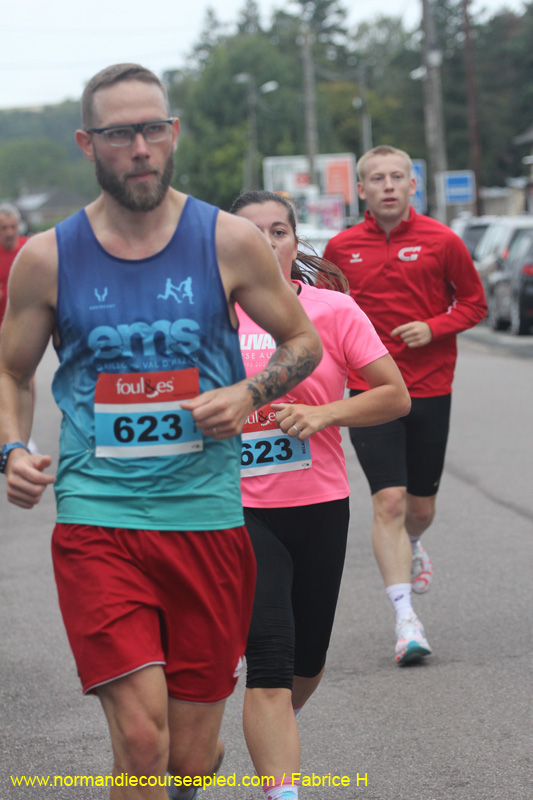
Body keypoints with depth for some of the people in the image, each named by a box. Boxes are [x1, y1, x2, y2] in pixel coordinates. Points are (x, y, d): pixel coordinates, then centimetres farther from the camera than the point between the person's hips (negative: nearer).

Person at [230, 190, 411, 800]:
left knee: (306, 658, 17)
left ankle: (276, 729, 48)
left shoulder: (332, 310, -3)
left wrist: (323, 414, -15)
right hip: (241, 512, -2)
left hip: (319, 506, 2)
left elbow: (396, 396, -3)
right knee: (268, 662, -14)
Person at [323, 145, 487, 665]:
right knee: (389, 500, -13)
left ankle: (411, 548, 49)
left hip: (431, 388, 1)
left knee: (421, 506, 12)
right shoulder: (341, 248, 2)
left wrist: (433, 328, -12)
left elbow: (474, 303, 5)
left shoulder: (441, 242, -2)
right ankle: (405, 619, -13)